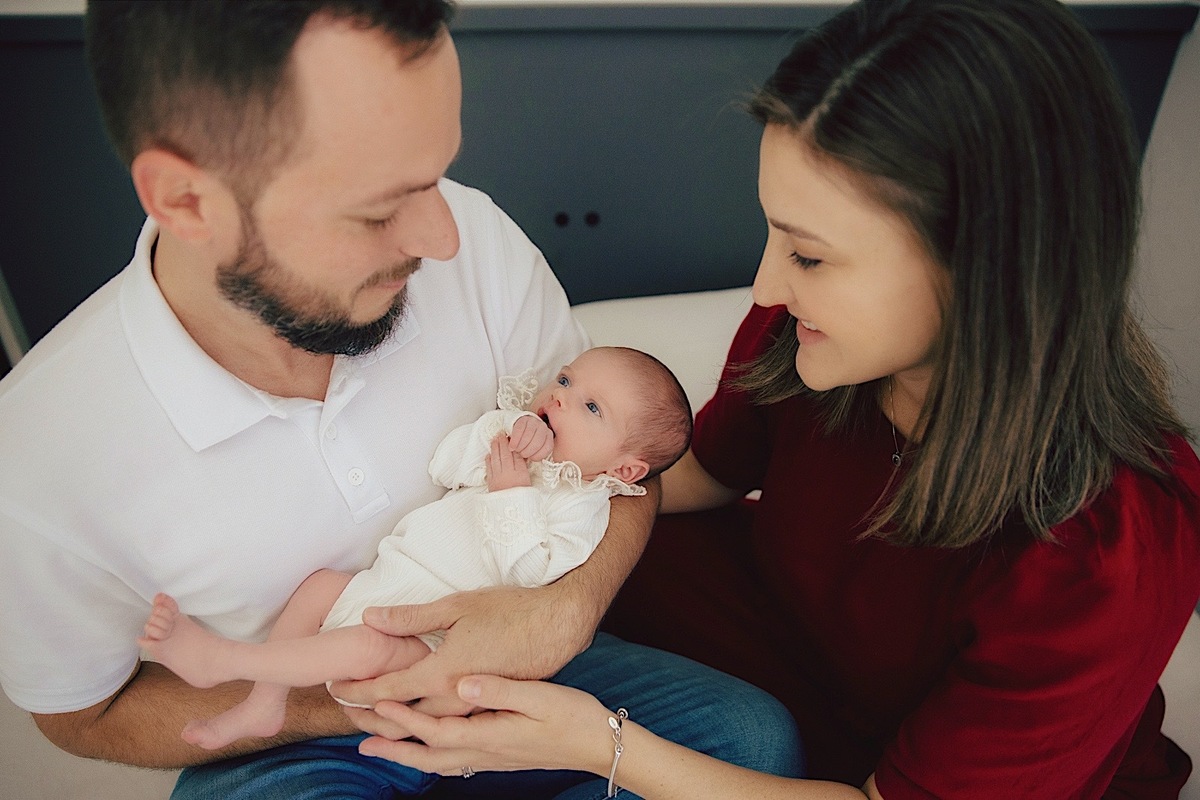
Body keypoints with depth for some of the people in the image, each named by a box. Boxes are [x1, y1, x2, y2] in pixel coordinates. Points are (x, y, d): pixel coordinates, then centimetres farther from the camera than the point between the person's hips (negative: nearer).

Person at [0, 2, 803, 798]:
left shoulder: (474, 238, -19)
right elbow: (84, 713, -5)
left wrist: (566, 612, -28)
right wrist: (344, 705, -20)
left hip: (512, 659, 3)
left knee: (755, 735, -18)